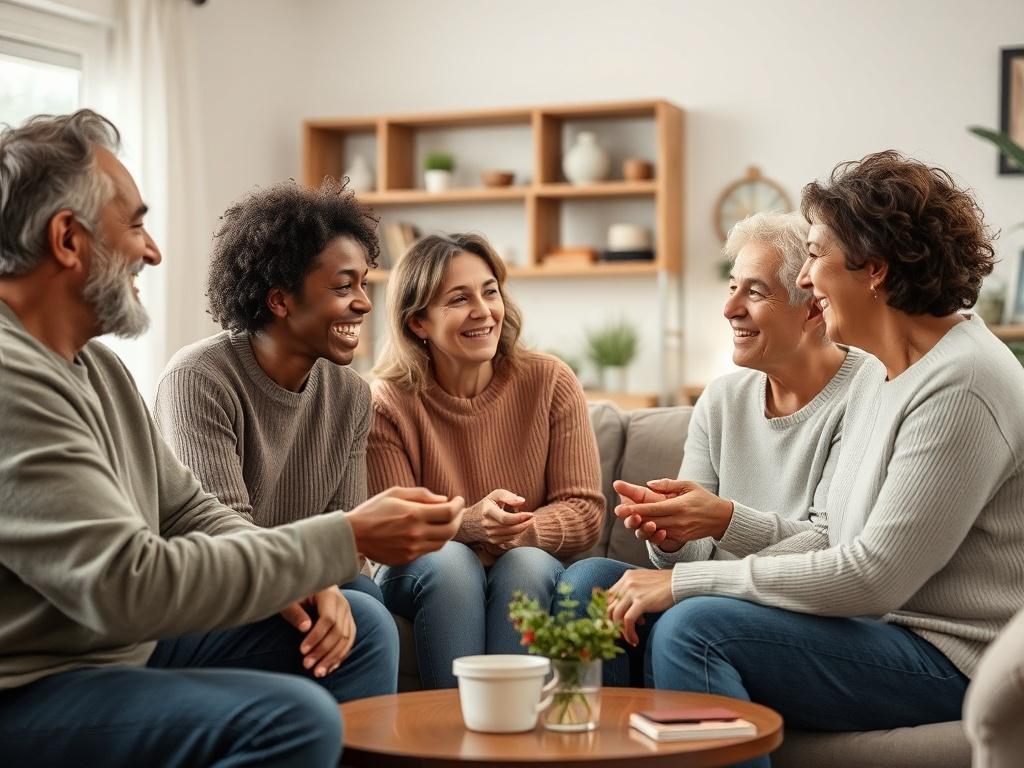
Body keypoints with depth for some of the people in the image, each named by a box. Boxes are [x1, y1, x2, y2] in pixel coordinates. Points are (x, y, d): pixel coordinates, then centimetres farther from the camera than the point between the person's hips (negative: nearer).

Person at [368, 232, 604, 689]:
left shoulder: (551, 382, -5)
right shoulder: (388, 404, -9)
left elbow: (586, 512, -6)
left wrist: (523, 530, -28)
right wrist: (468, 523, -31)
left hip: (530, 579, 1)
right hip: (425, 579, -1)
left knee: (525, 563, -31)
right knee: (449, 560, -32)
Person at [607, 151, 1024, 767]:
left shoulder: (962, 386, -18)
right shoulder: (877, 376, 13)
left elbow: (872, 576, -22)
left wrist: (687, 580, -18)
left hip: (953, 663, -9)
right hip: (881, 630, 9)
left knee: (695, 627, -25)